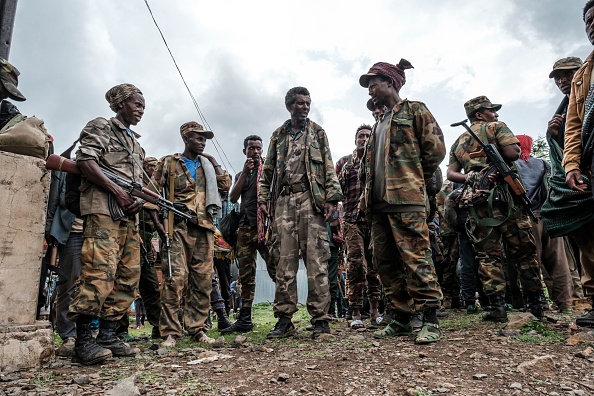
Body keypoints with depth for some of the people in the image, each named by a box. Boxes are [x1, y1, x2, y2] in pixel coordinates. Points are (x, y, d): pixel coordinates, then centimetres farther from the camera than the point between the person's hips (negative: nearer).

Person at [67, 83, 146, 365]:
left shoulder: (136, 143, 29)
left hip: (129, 215, 8)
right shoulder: (100, 127, 7)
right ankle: (83, 339, -8)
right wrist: (117, 191, -14)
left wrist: (139, 199, 3)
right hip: (103, 208, -8)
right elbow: (84, 161, -8)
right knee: (100, 270, -16)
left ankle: (107, 334, 10)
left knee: (129, 275, 3)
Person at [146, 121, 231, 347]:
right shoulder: (168, 163, 10)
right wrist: (158, 223, -7)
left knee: (203, 279, 2)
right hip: (178, 226, -4)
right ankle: (170, 333, -6)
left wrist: (214, 162, 11)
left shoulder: (207, 166, 22)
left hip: (204, 227, 4)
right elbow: (153, 194, 4)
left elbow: (225, 186, 11)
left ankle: (197, 329, 10)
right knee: (175, 277, -13)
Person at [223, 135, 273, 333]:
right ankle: (244, 319, 13)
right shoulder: (240, 175, 23)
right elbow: (233, 198, 5)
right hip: (245, 227, 5)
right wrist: (245, 172, 0)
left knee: (276, 270, -11)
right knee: (245, 275, 6)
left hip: (265, 225, -5)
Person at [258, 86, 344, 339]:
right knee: (285, 261, 1)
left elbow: (329, 167, 6)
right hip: (284, 201, 2)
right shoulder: (278, 136, 20)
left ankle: (320, 319, -1)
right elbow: (267, 170, 17)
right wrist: (263, 198, 5)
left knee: (316, 259, -7)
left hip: (311, 199, -2)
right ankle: (284, 319, 8)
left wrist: (331, 198, -6)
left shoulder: (317, 133, 14)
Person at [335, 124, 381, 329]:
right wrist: (345, 172, -6)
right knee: (356, 264, -10)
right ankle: (356, 314, -5)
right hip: (353, 219, -2)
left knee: (375, 266, 5)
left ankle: (374, 311, 17)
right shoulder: (344, 162, 13)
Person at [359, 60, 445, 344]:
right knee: (385, 261, 6)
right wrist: (366, 197, 15)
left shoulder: (414, 110, 6)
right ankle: (401, 318, 15)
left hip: (406, 198, -8)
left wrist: (415, 179, 4)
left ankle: (431, 321, -2)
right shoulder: (379, 123, 26)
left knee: (416, 258, -10)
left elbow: (436, 148, -2)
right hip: (379, 202, 8)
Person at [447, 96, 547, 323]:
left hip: (478, 200, 4)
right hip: (504, 195, -4)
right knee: (523, 250, 5)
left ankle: (496, 306, 0)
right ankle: (536, 303, 11)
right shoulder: (496, 127, 8)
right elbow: (513, 153, -7)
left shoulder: (458, 142, 21)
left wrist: (469, 178, 3)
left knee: (487, 253, 3)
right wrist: (496, 158, 11)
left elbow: (451, 173, 9)